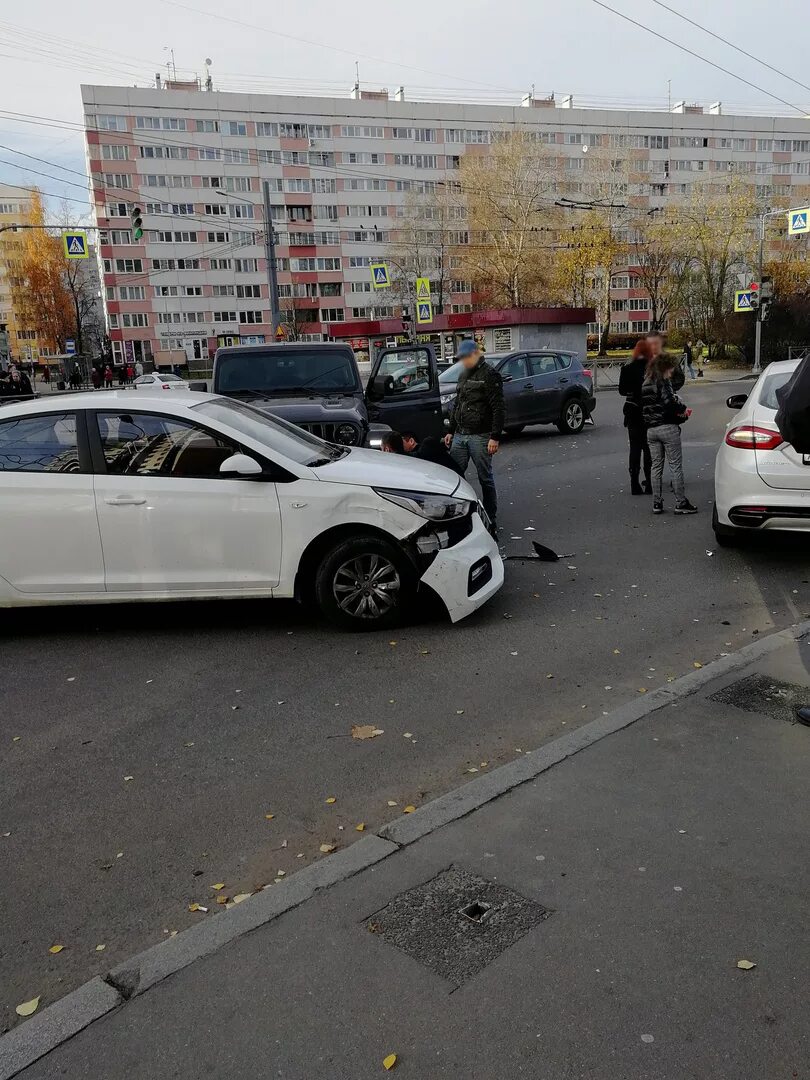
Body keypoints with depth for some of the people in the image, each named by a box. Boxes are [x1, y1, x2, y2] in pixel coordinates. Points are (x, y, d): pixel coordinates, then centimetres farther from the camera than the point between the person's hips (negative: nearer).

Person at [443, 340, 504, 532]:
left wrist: (495, 437, -18)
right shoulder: (464, 375, 17)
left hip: (480, 436, -7)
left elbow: (498, 408, -13)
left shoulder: (489, 375, -8)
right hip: (460, 435, 7)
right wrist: (451, 431, 20)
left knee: (485, 479, 0)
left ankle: (491, 521, 8)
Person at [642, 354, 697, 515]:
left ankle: (657, 503, 10)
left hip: (651, 429, 7)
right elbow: (669, 401, -21)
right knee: (676, 466, -1)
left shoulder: (645, 385, 15)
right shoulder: (663, 382, -7)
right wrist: (683, 409, -3)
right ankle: (681, 503, 1)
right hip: (667, 428, -7)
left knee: (656, 467, 10)